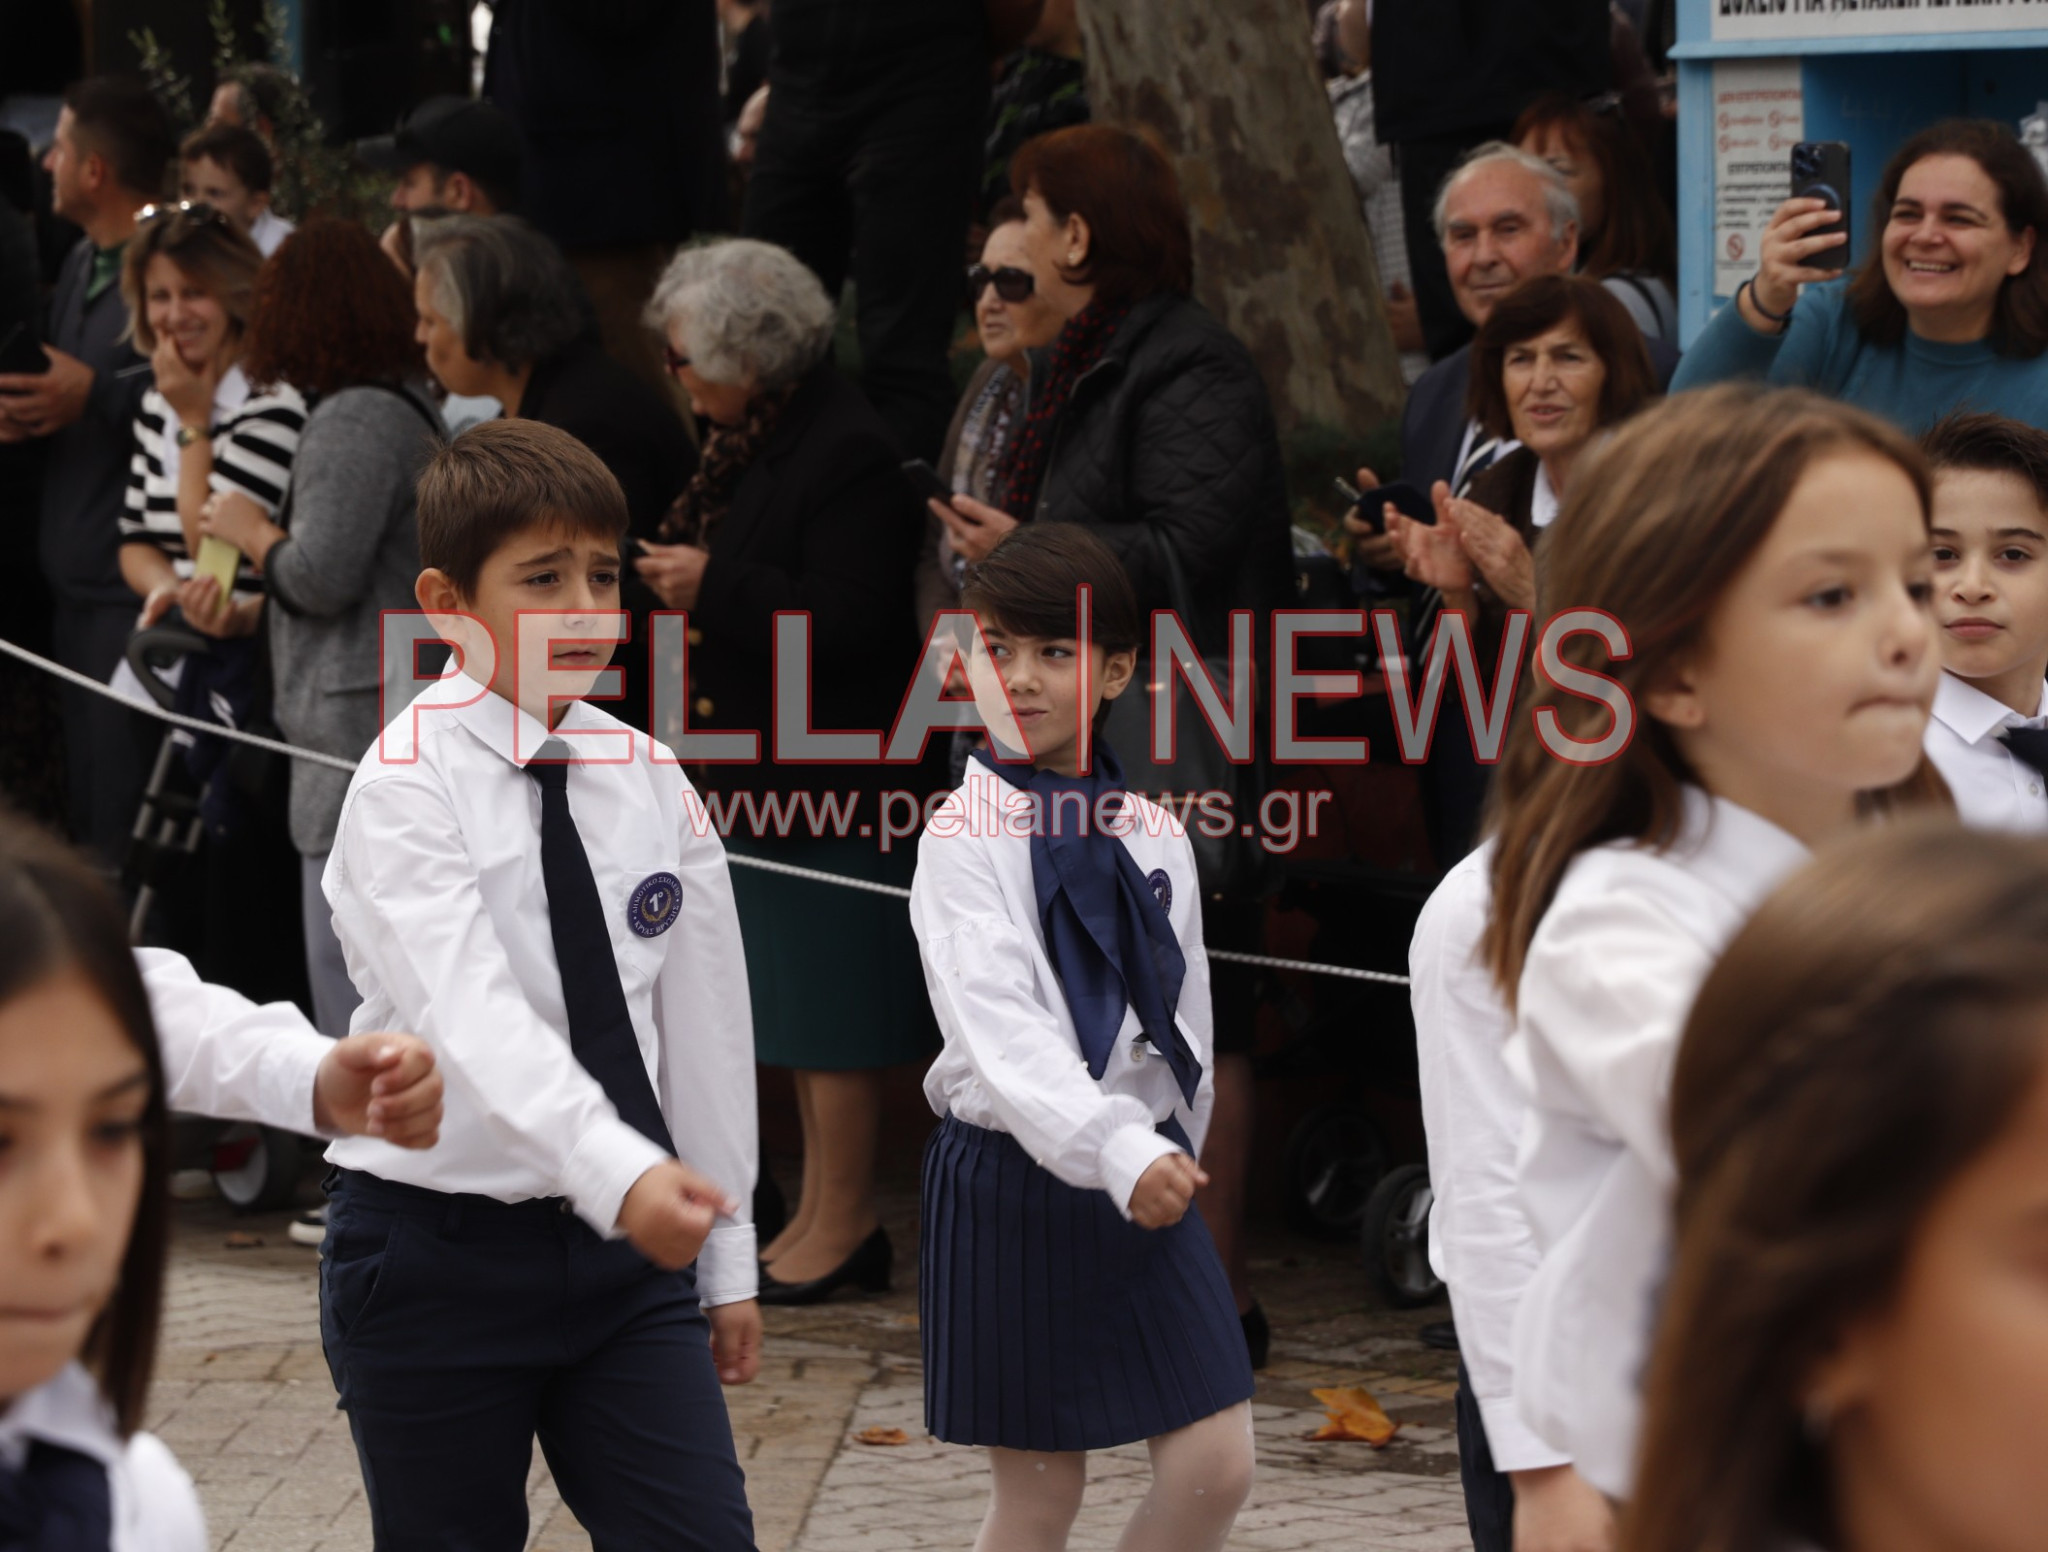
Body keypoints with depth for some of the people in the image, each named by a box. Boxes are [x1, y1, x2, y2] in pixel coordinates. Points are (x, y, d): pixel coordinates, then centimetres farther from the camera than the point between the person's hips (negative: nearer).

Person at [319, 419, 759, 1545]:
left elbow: (703, 1018, 10)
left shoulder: (650, 785, 4)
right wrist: (621, 1175, -44)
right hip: (437, 1251, -4)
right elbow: (473, 1017, -29)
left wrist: (726, 1261, 11)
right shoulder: (407, 789, -14)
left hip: (625, 1251, 4)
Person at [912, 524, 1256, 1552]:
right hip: (1013, 1170, -5)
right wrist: (1116, 1151, -34)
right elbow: (1002, 1031, -22)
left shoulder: (1154, 838, 7)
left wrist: (1172, 1153, 10)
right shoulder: (966, 835, -9)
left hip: (1146, 1171, 5)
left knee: (1214, 1469, -2)